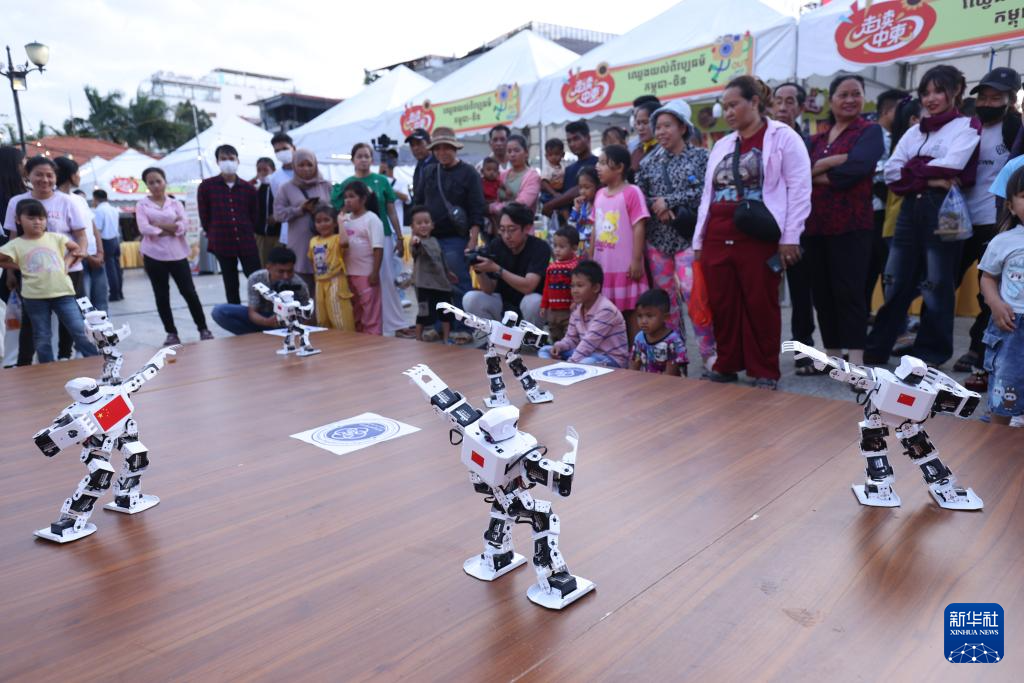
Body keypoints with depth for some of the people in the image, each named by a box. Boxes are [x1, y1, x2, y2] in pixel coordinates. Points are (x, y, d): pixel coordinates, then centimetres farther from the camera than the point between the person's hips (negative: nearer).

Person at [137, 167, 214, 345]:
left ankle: (203, 329, 9)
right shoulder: (142, 205, 5)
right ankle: (171, 333, 12)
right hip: (154, 255, 0)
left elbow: (184, 225, -5)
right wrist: (172, 228, -10)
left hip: (177, 254, 0)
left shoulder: (175, 203, 10)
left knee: (189, 292, 0)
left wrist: (159, 225, -11)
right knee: (161, 296, 5)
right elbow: (144, 229, -9)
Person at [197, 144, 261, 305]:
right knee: (231, 285, 7)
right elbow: (204, 217, 5)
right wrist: (214, 236, 6)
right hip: (222, 243, 0)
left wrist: (247, 234, 7)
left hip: (247, 242, 1)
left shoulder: (248, 188, 4)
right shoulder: (206, 186, 1)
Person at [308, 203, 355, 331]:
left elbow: (344, 242, -33)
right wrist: (316, 276, 18)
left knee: (340, 318, -6)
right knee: (322, 320, 17)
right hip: (320, 283, 7)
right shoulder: (313, 241, 12)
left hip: (335, 281, -7)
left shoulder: (337, 238, -9)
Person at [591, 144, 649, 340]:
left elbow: (639, 228, -13)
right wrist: (591, 259, 14)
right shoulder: (599, 194, 11)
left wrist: (636, 261, -16)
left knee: (631, 310, 1)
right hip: (603, 266, 7)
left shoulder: (632, 192, -9)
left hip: (625, 266, -7)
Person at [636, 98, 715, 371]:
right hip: (657, 238, 4)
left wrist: (668, 201, -11)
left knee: (692, 291, -16)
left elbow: (705, 192, -9)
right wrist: (658, 208, -9)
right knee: (666, 296, 5)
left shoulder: (700, 156, 3)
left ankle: (709, 353, -4)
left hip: (688, 235, -4)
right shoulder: (649, 162, 12)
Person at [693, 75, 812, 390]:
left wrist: (790, 238, -11)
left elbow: (799, 189, -4)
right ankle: (727, 365, 21)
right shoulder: (721, 145, 19)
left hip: (759, 238, -5)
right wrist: (699, 240, 14)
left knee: (760, 306, 1)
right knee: (721, 304, 6)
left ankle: (764, 372, 14)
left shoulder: (783, 137, 2)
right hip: (718, 237, 5)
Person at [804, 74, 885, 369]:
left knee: (849, 291, -7)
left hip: (851, 224, -5)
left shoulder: (870, 131, 2)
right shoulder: (818, 138, 17)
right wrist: (833, 162, -13)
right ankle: (831, 355, 19)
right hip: (814, 224, 6)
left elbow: (856, 168, -17)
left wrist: (814, 172, -7)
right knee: (821, 292, 9)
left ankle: (856, 360, -3)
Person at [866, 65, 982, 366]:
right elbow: (891, 172, 5)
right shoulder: (914, 131, 19)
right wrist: (928, 180, -8)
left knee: (937, 285, 0)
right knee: (896, 283, 6)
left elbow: (952, 165, -12)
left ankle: (930, 354, 10)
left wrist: (912, 169, -1)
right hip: (910, 210, 5)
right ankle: (875, 350, 12)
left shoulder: (967, 126, 5)